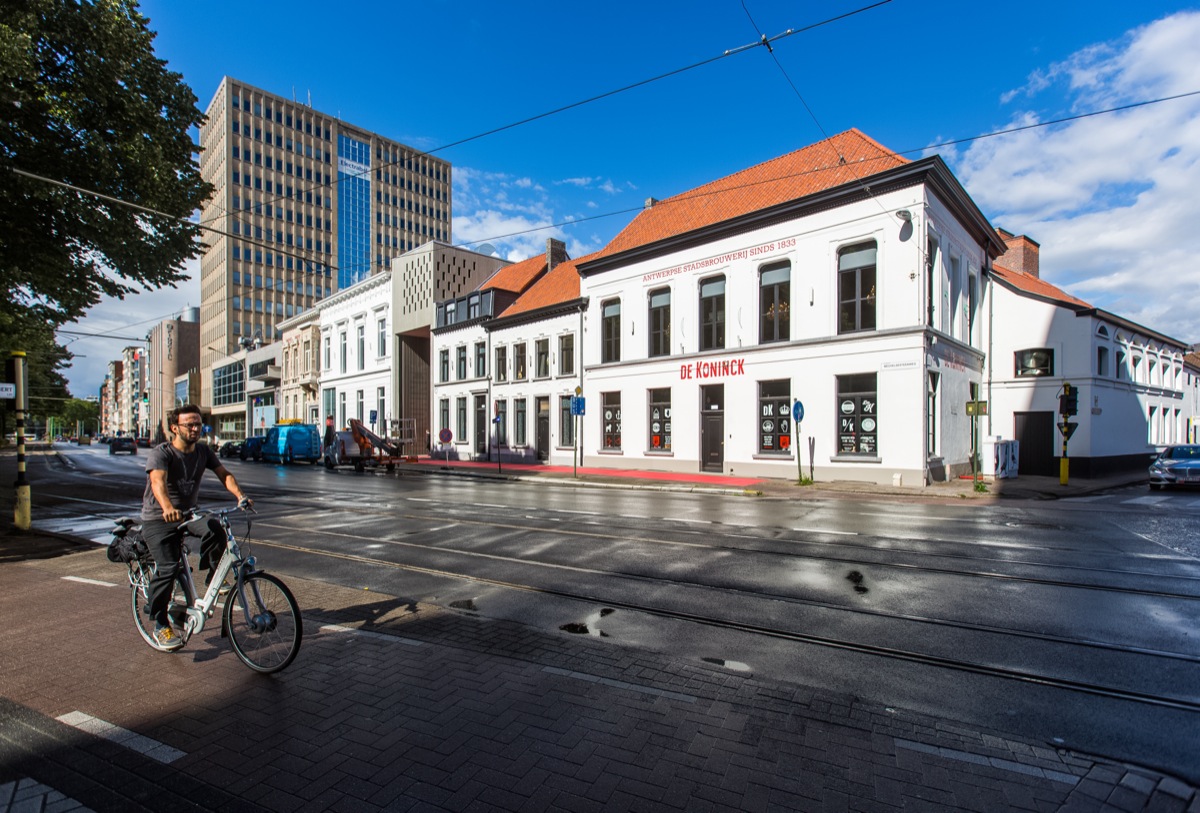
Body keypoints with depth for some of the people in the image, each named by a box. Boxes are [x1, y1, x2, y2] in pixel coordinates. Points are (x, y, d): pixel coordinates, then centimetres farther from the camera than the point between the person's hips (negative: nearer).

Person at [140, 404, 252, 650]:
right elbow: (158, 481, -35)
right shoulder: (160, 453, -17)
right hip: (158, 519, -4)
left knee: (214, 529, -28)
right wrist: (168, 508, -54)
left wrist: (239, 495, -28)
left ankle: (213, 577, -7)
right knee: (167, 569, -15)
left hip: (188, 513, 4)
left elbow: (223, 473, -8)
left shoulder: (204, 451, 0)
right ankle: (160, 625, 2)